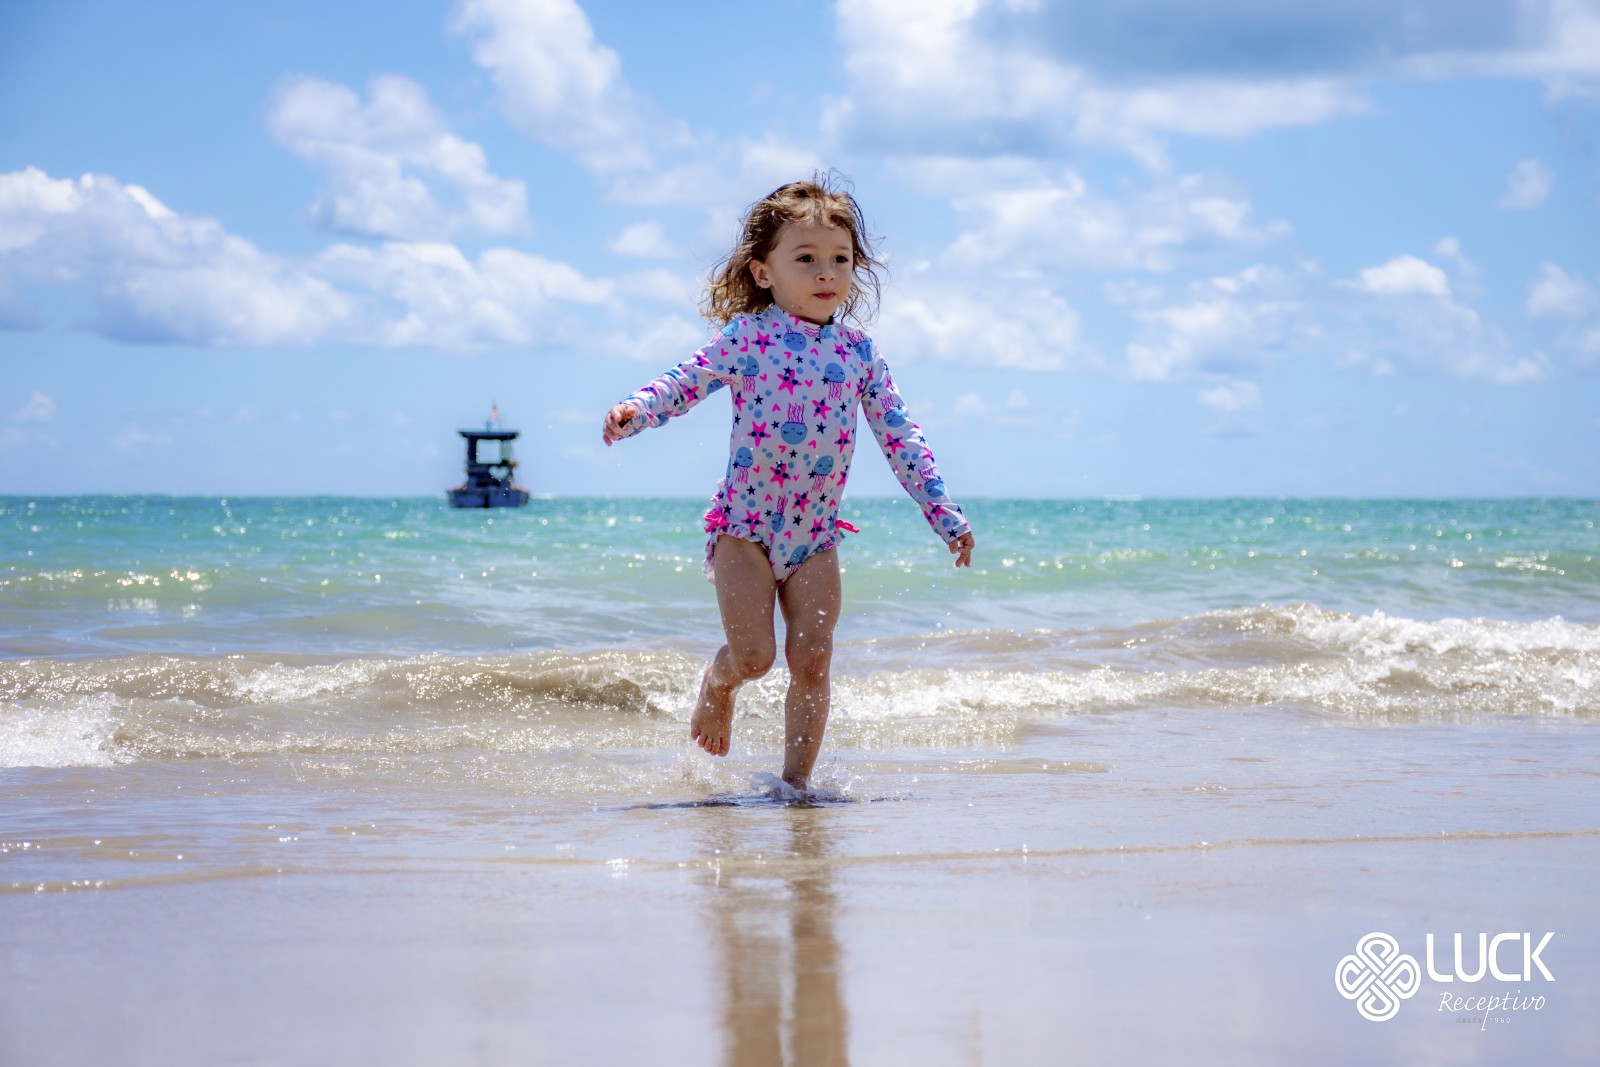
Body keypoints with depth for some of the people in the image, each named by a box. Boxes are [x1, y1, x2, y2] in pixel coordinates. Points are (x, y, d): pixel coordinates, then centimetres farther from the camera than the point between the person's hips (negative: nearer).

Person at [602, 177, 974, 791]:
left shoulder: (859, 353, 5)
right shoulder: (747, 337, -5)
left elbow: (900, 437, 8)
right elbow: (685, 383, -8)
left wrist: (944, 515, 7)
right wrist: (632, 412, -29)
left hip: (815, 533, 3)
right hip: (744, 524, -3)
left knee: (812, 659, -4)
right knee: (753, 656, -10)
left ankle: (796, 779, 8)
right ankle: (717, 685, 26)